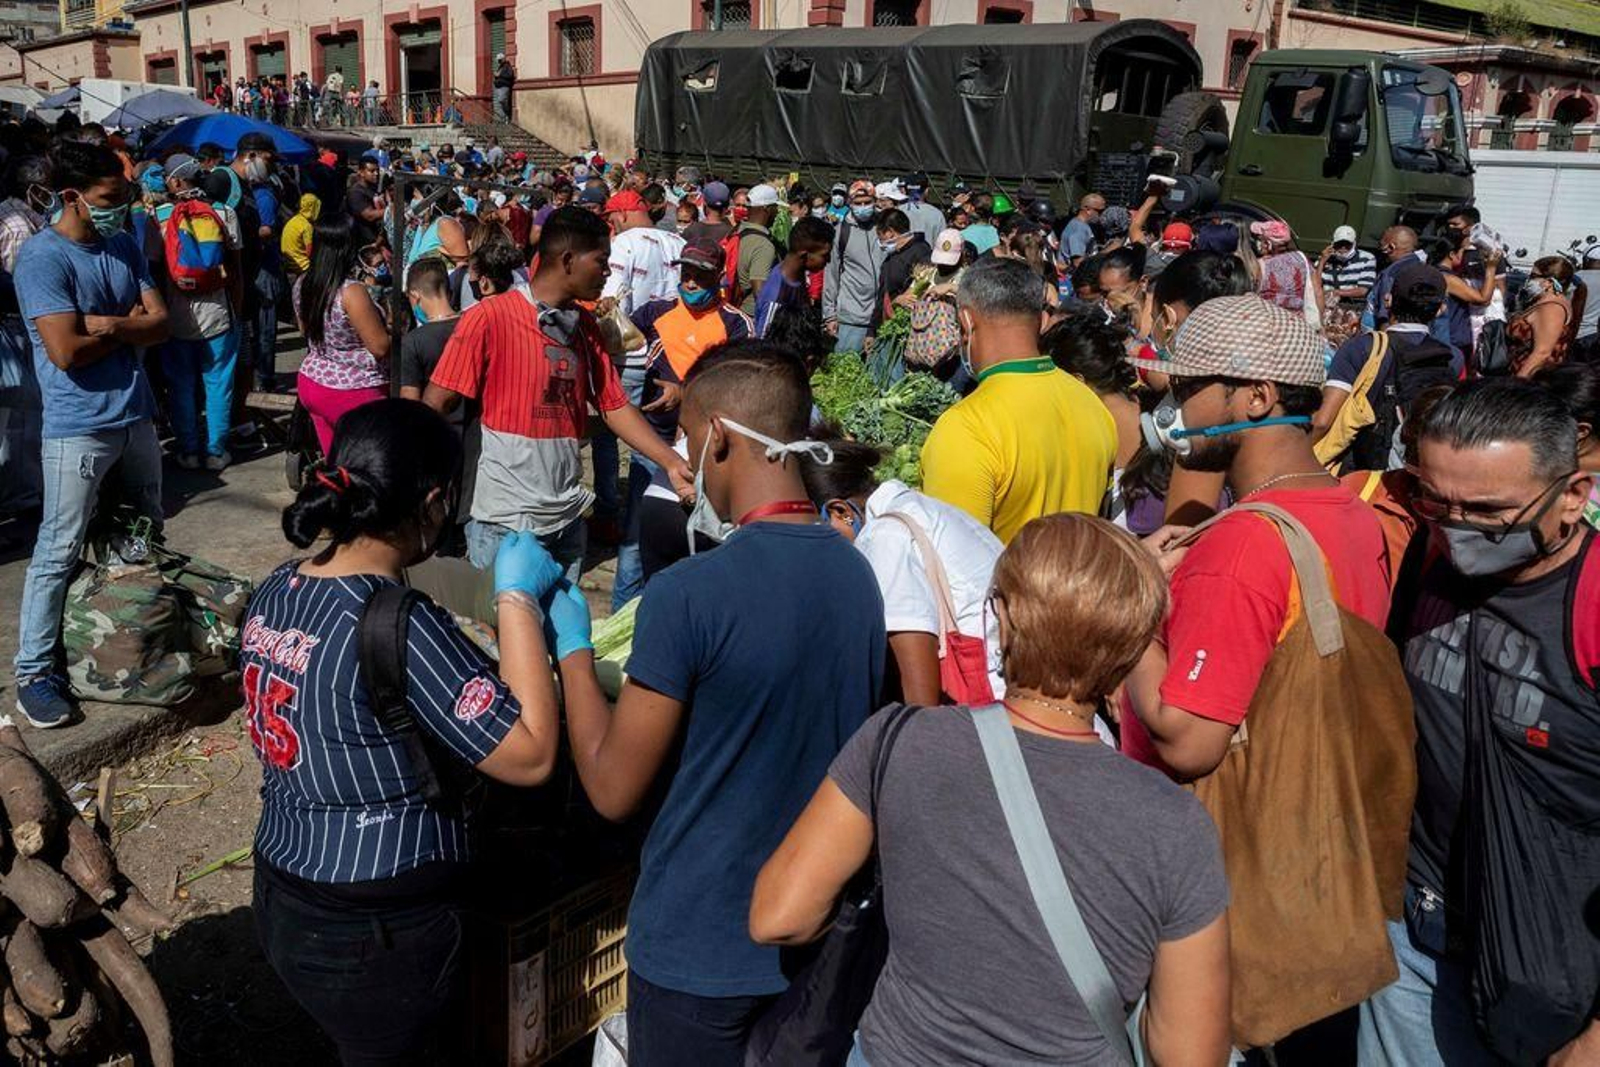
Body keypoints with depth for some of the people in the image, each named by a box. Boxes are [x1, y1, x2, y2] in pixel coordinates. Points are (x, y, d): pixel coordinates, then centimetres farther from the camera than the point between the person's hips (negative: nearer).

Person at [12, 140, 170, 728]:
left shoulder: (124, 246, 6)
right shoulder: (42, 257, -16)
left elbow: (160, 324, 0)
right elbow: (67, 351, -24)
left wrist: (105, 324, -18)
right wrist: (130, 327, -9)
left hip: (135, 415, 7)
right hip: (78, 428, -7)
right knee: (60, 552, -1)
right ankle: (34, 672, 9)